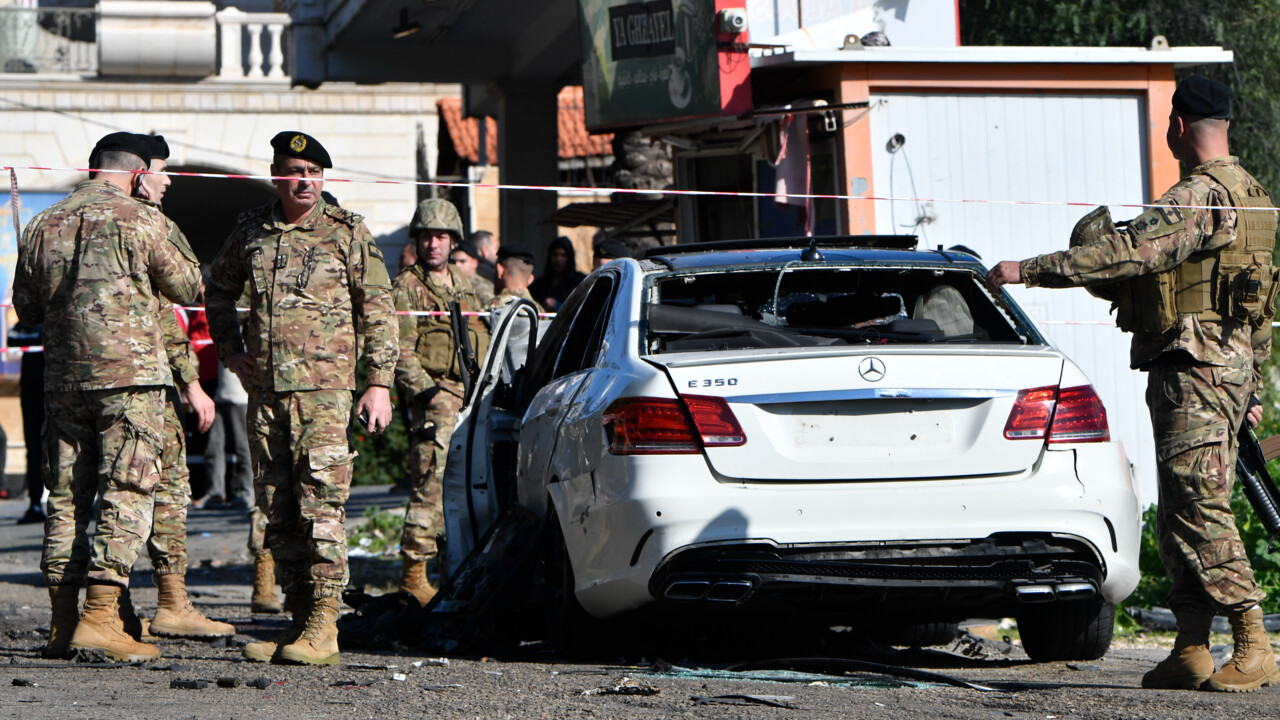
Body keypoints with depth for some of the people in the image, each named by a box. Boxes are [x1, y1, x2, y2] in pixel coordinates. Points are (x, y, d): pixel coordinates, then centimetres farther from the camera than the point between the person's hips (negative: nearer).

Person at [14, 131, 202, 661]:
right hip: (129, 373, -5)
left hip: (62, 376, 5)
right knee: (126, 495, -5)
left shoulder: (42, 227, 9)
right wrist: (170, 236, 17)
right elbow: (188, 287, 5)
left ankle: (62, 622, 10)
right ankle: (100, 616, -14)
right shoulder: (140, 222, -6)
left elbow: (26, 308, 18)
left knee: (66, 496, 10)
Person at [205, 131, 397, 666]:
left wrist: (379, 383, -4)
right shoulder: (250, 232, 11)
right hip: (264, 390, 5)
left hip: (325, 387, -5)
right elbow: (219, 289, 28)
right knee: (277, 510, 6)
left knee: (321, 502, -12)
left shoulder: (347, 232, 2)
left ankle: (323, 626, -11)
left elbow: (378, 311, 3)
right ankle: (298, 618, 14)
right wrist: (230, 350, 15)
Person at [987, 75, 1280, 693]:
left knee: (1199, 508, -11)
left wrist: (1029, 270, -23)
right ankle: (1192, 652, 10)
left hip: (1194, 368, -10)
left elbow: (1129, 251, -24)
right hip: (1229, 365, 10)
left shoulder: (1199, 196, -14)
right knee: (1180, 514, 10)